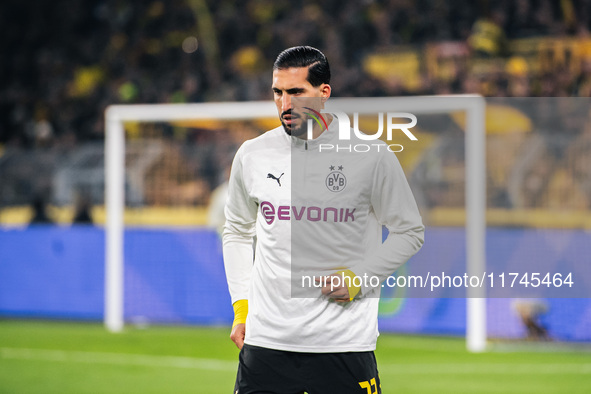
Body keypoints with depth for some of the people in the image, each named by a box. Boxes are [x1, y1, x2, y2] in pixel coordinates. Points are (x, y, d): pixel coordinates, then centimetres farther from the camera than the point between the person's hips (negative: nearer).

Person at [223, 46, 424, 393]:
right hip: (265, 337, 2)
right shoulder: (251, 156, 5)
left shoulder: (371, 157, -4)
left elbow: (409, 233, 5)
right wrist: (241, 308, 10)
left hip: (344, 342, -2)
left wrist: (358, 278, -8)